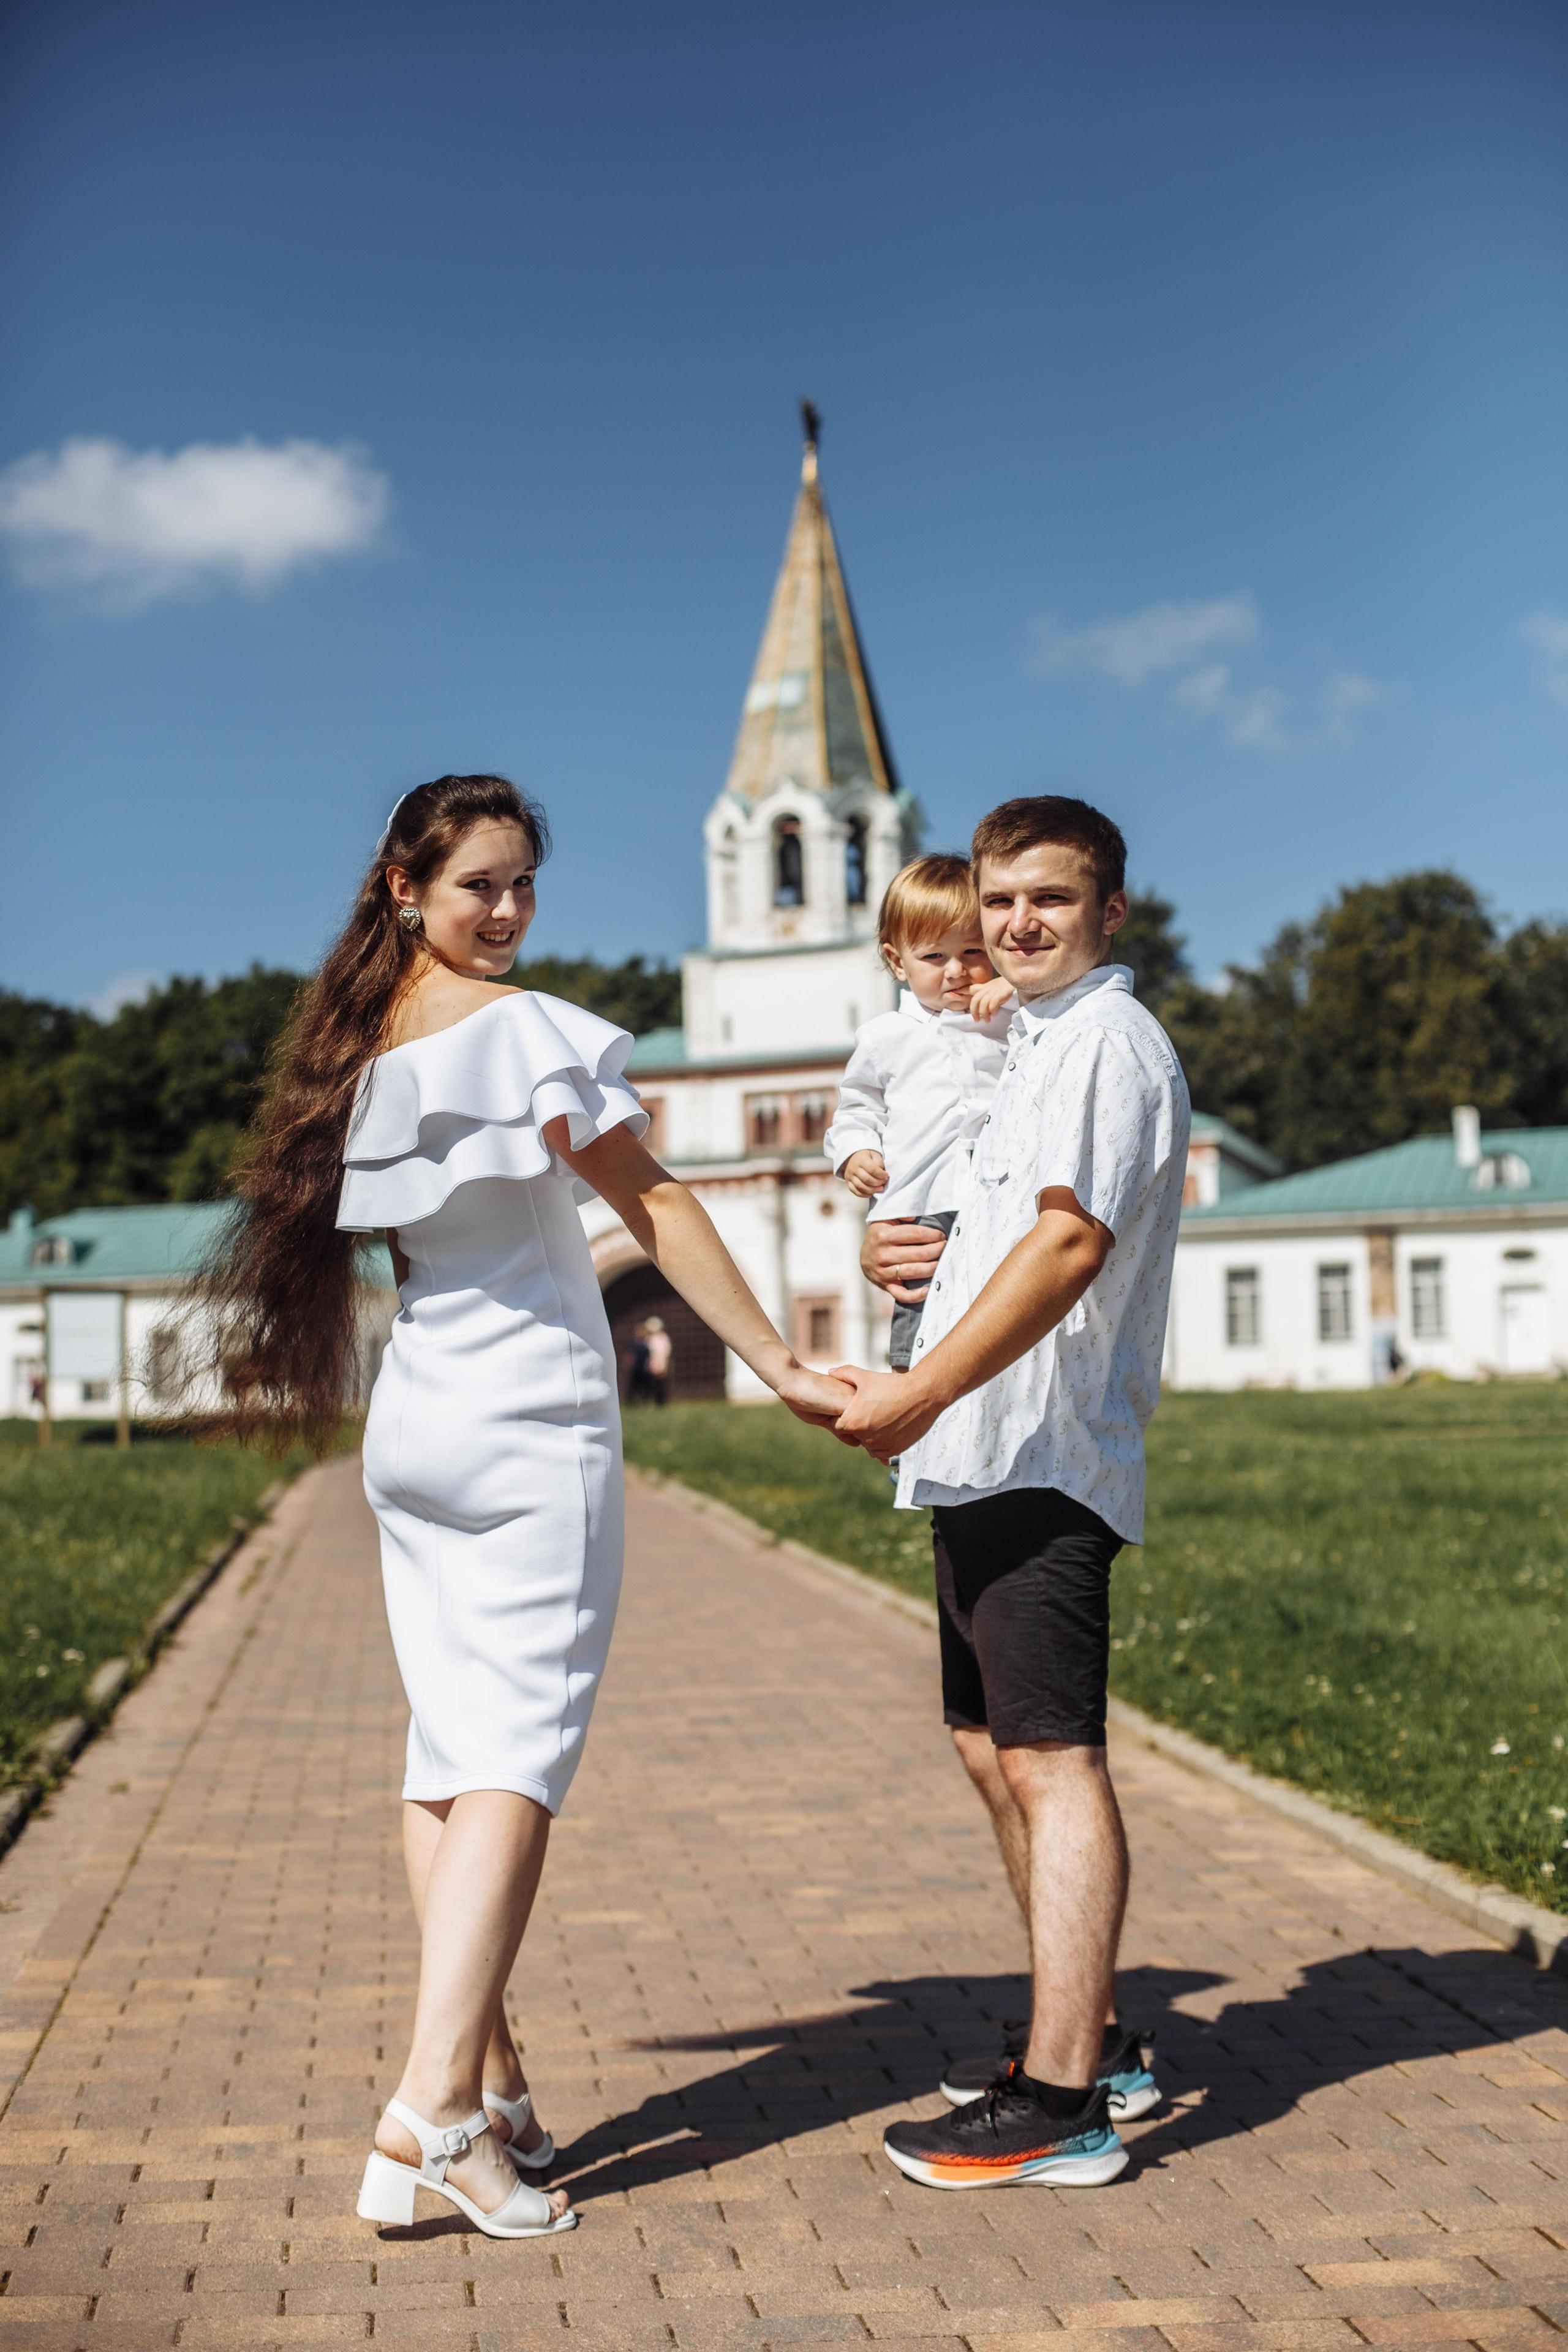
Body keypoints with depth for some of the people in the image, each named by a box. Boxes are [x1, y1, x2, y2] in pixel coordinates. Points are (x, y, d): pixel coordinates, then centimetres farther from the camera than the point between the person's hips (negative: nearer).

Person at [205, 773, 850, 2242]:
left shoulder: (353, 1046, 11)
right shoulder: (530, 1029, -11)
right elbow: (657, 1211, -10)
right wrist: (781, 1368, -6)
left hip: (410, 1429, 8)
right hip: (533, 1429, -7)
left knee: (444, 1757, 8)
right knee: (516, 1756, -9)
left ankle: (491, 2086, 16)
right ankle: (435, 2114, -15)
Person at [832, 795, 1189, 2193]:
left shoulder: (1111, 1041, -9)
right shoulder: (1038, 1045, 22)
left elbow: (1069, 1241, -22)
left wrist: (920, 1393, -23)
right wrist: (890, 1251, 11)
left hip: (1042, 1460, -11)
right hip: (984, 1459, 11)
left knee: (1051, 1762, -9)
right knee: (994, 1749, 15)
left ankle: (1062, 2106, -5)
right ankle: (1093, 2039, 26)